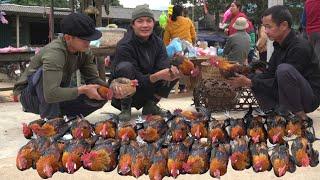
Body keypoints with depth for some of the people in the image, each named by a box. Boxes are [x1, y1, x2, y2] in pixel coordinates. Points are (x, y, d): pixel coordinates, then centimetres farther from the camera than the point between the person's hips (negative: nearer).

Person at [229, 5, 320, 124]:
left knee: (284, 69, -33)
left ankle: (300, 117, -18)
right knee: (255, 80, 2)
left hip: (310, 97, -8)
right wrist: (247, 79, -10)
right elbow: (269, 74, 5)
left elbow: (278, 83, -23)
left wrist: (249, 83, -22)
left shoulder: (300, 48, -22)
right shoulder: (280, 46, 4)